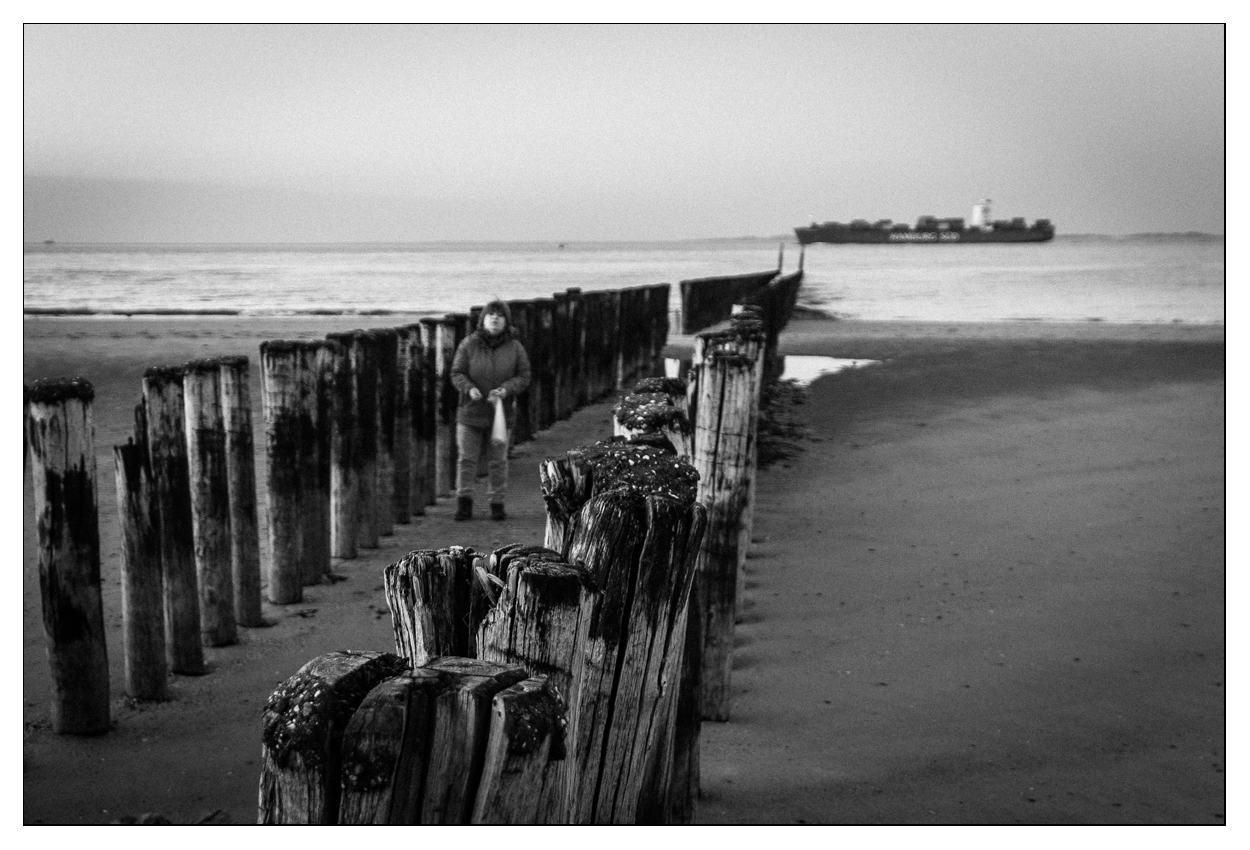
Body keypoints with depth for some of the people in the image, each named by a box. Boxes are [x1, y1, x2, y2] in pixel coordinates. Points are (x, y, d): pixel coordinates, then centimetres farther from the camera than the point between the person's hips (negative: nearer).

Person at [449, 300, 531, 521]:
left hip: (501, 412, 1)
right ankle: (464, 502, 16)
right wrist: (469, 388, -23)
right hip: (471, 411, 0)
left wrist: (506, 389, -19)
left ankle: (497, 503, 19)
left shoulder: (515, 347, -2)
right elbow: (456, 373, -4)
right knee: (467, 458, 5)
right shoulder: (469, 344, -5)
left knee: (498, 461, 8)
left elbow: (524, 377, -1)